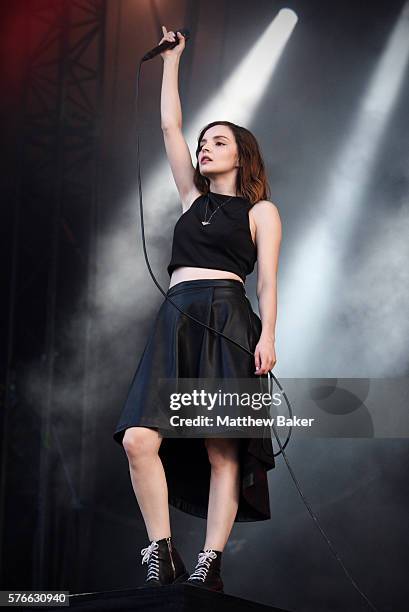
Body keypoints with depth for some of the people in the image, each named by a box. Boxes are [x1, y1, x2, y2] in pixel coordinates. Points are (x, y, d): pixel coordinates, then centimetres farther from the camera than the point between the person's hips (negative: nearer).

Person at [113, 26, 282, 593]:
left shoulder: (260, 211, 12)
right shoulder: (194, 198, 25)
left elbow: (268, 280, 3)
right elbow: (170, 126, 26)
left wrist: (268, 336, -11)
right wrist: (171, 59, 31)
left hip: (227, 322, -4)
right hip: (175, 322, 5)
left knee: (222, 450, -12)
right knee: (139, 439, -14)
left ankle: (210, 564, -15)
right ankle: (163, 555, -12)